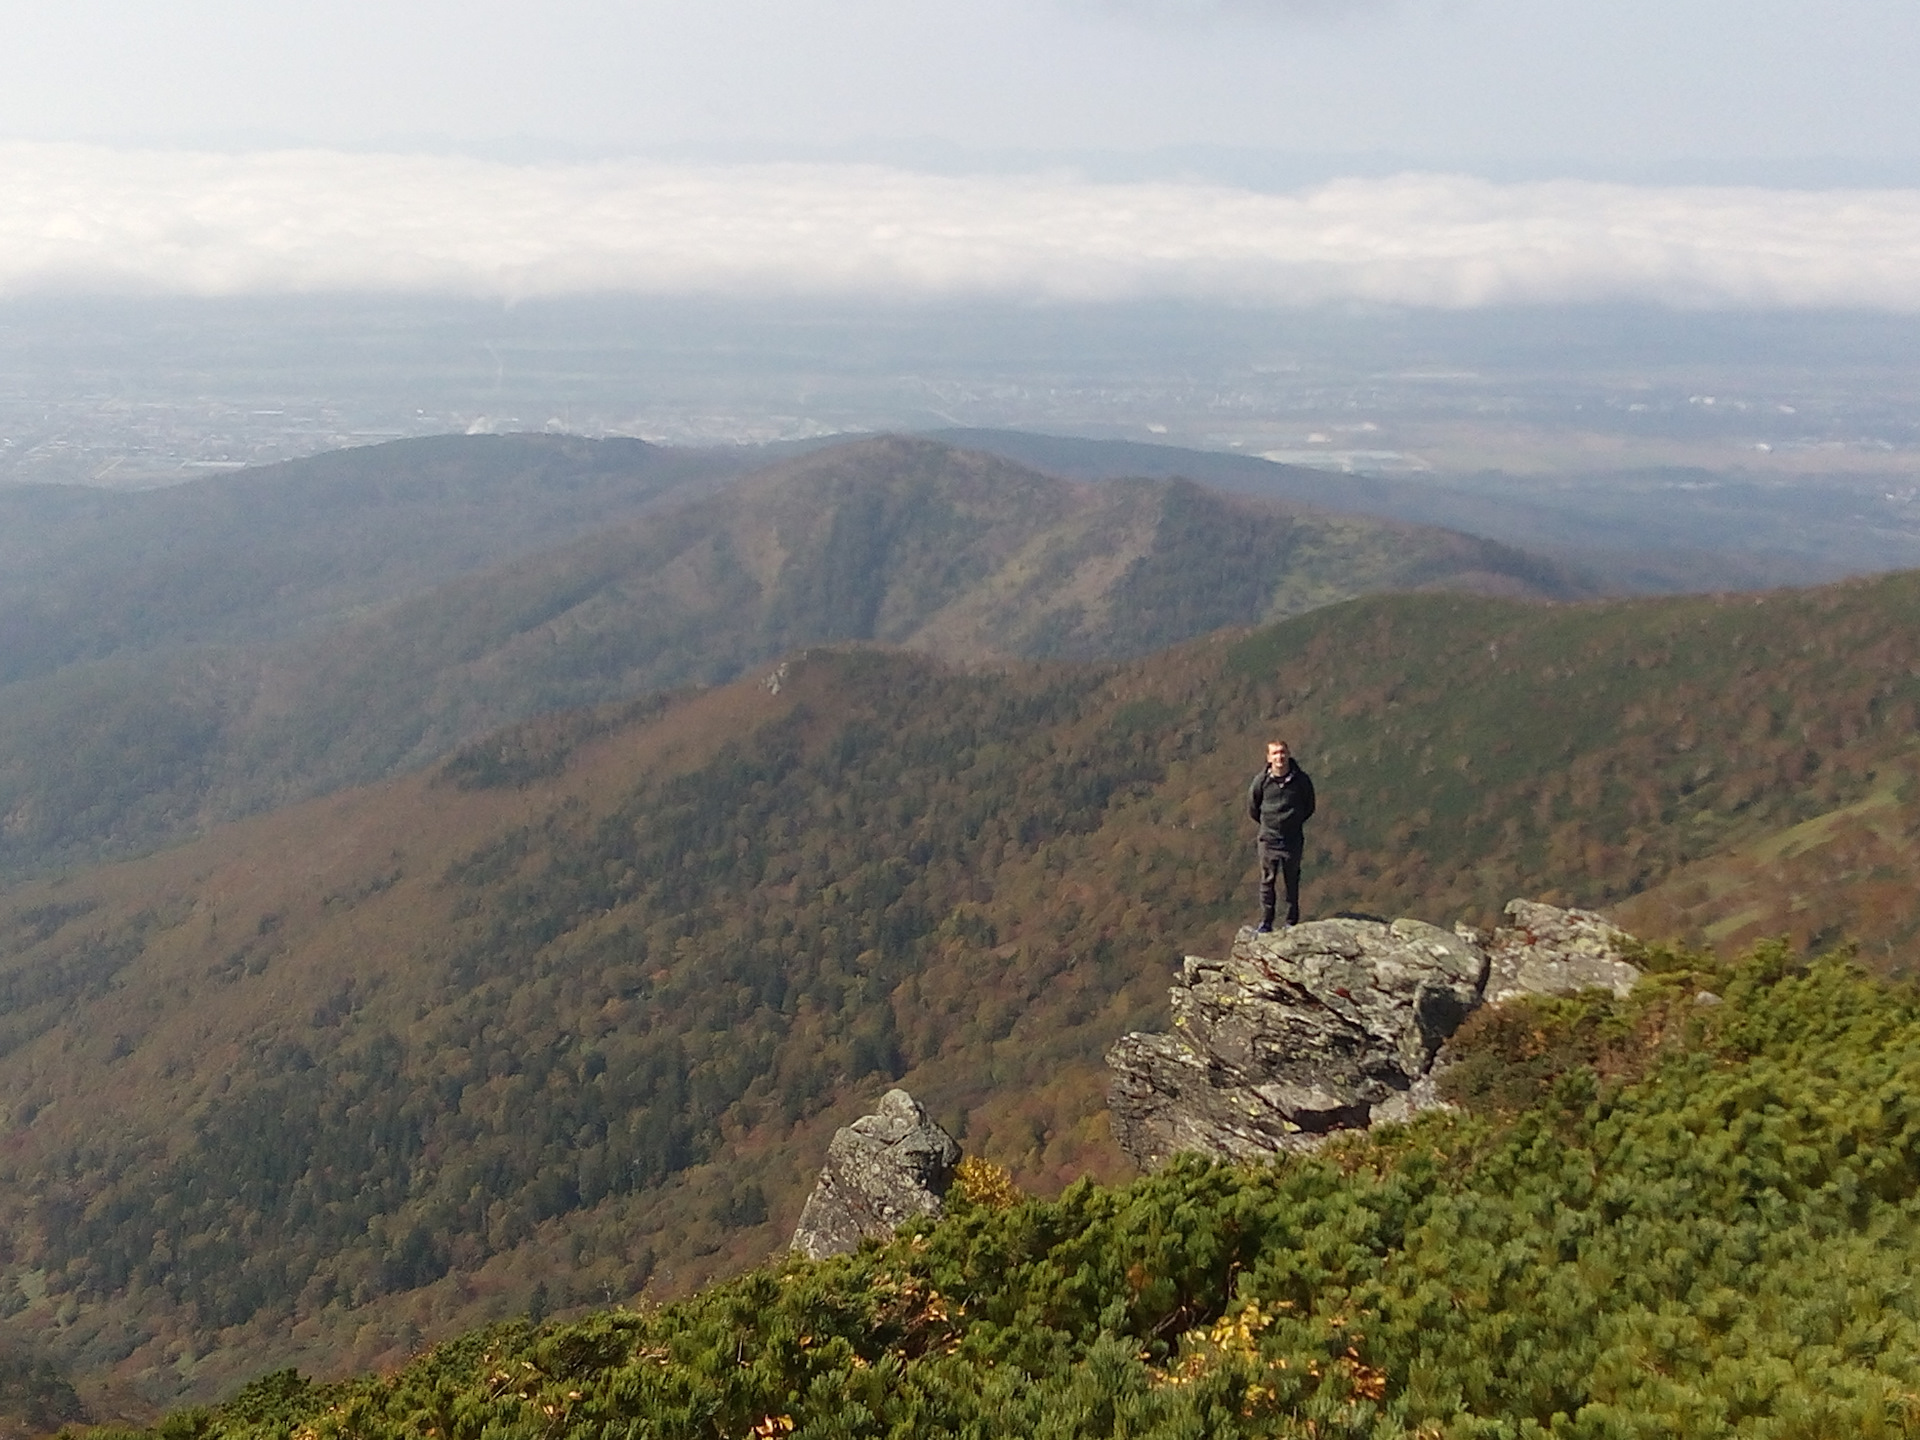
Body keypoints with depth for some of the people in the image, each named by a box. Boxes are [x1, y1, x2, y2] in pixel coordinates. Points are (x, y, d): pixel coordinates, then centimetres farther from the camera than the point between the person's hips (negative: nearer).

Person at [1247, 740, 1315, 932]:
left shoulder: (1301, 780, -9)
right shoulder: (1261, 781, -10)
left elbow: (1309, 808, 8)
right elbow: (1252, 809, 6)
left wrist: (1294, 822, 10)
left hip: (1293, 839, 0)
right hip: (1268, 839, 0)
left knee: (1292, 882, 9)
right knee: (1267, 881, 6)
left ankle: (1292, 922, 20)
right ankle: (1265, 922, 17)